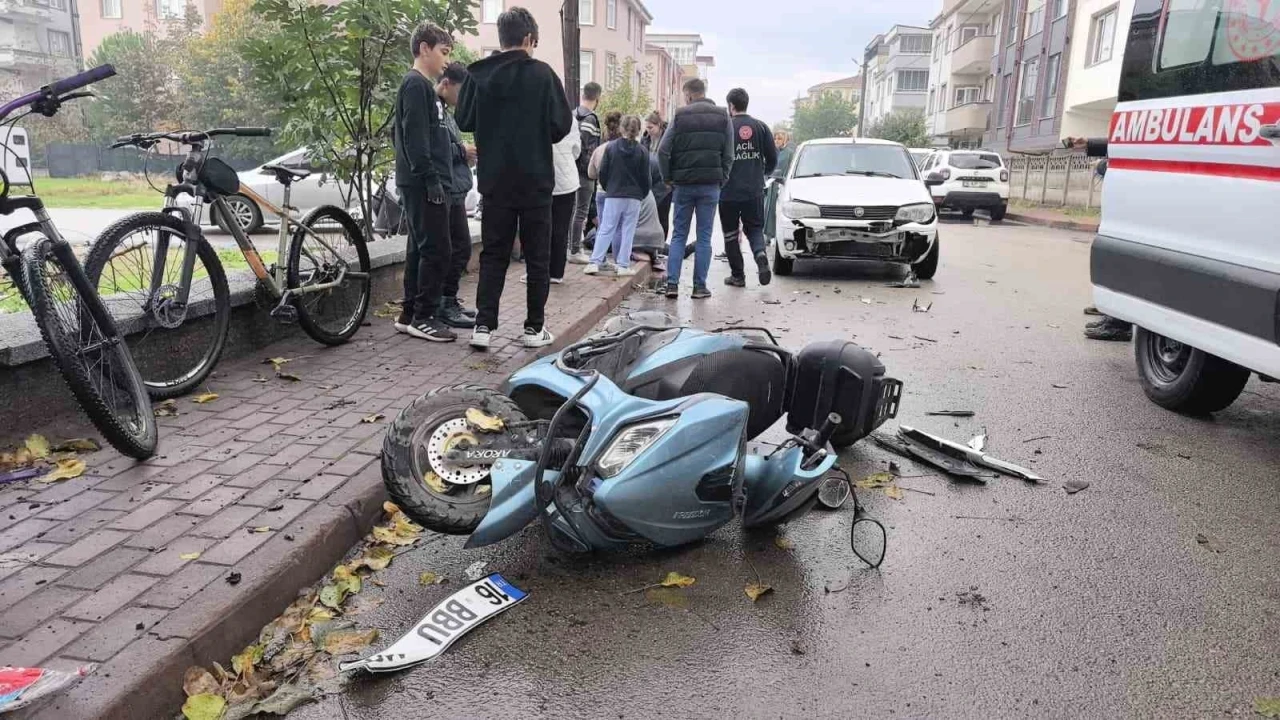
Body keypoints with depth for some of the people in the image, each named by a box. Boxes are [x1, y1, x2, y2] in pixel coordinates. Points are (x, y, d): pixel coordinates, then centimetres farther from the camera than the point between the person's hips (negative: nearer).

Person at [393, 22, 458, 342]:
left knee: (420, 249, 11)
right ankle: (424, 317, -5)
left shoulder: (423, 86, 21)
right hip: (424, 183, -10)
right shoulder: (416, 84, -9)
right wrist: (431, 178, -21)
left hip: (423, 183, 10)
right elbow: (414, 137, -19)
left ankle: (410, 314, 16)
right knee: (437, 250, -9)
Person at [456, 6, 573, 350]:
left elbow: (464, 121, 6)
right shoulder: (542, 73, -8)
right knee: (537, 255, 8)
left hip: (495, 180, 3)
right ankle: (535, 327, 9)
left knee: (493, 253, 10)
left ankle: (484, 325, 4)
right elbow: (562, 124, -8)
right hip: (536, 179, -2)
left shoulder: (478, 74, -1)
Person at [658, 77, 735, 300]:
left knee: (679, 235, 8)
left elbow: (663, 151, -6)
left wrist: (669, 178, 3)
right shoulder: (722, 117, 6)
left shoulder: (680, 116, 1)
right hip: (710, 185, 1)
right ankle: (699, 286, 5)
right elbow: (728, 155, 1)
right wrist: (721, 181, 8)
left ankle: (672, 283, 0)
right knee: (704, 236, 5)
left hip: (683, 184, 0)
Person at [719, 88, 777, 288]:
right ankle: (760, 254, -15)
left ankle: (737, 275, 12)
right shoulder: (761, 127, 3)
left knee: (730, 234, 9)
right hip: (754, 191, 3)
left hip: (729, 191, -3)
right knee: (755, 228, 14)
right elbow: (773, 158, 4)